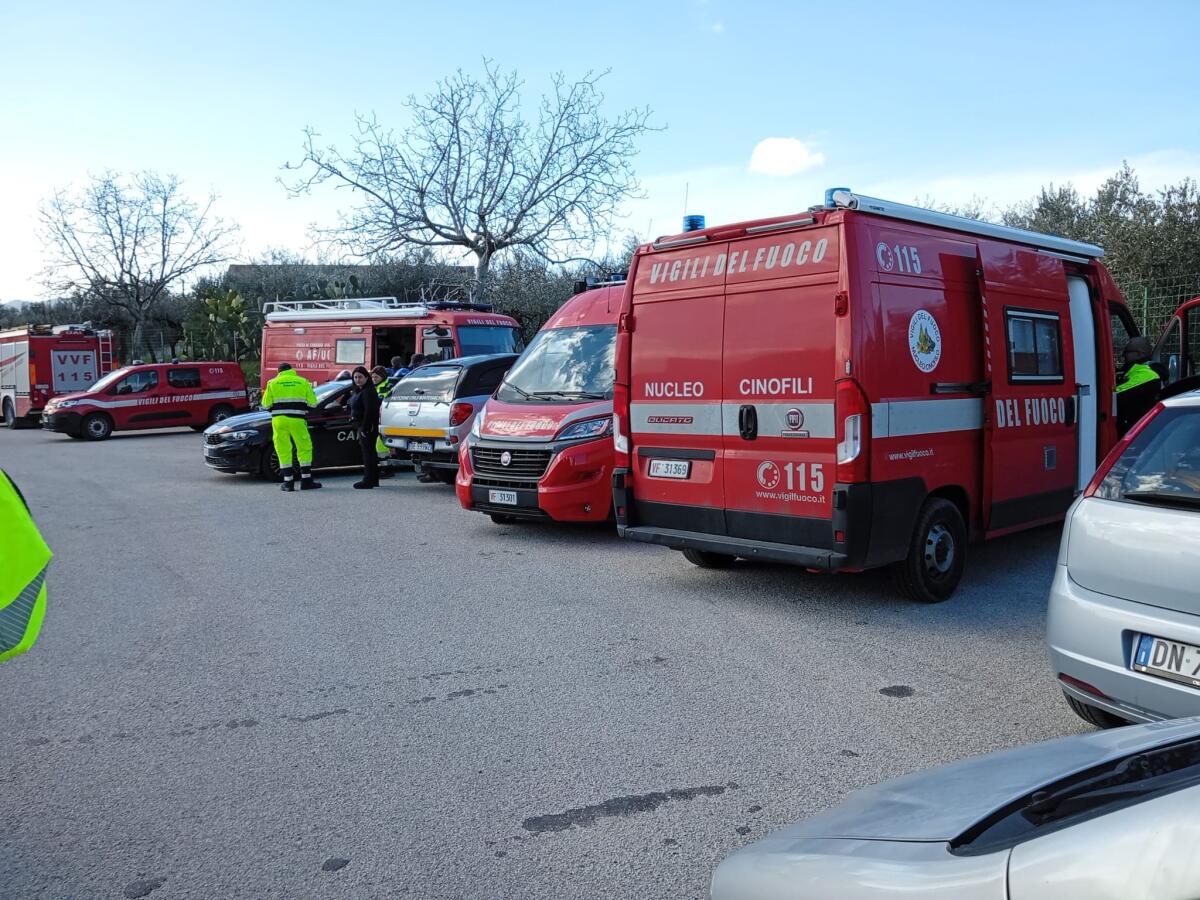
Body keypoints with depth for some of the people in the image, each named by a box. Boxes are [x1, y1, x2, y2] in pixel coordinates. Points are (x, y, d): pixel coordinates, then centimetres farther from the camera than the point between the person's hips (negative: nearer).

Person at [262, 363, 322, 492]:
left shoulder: (272, 383, 8)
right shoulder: (303, 382, 9)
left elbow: (266, 405, 5)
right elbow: (313, 403, 5)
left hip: (279, 420, 1)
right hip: (297, 420, 0)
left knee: (283, 451, 6)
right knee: (305, 448, 9)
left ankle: (288, 482, 4)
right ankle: (306, 480, 8)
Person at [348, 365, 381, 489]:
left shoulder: (368, 392, -16)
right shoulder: (358, 391, 17)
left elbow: (369, 411, -23)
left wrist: (364, 428, -23)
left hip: (368, 427, -11)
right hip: (362, 426, 11)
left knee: (368, 452, -10)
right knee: (369, 451, 15)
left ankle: (368, 480, -9)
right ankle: (374, 480, 22)